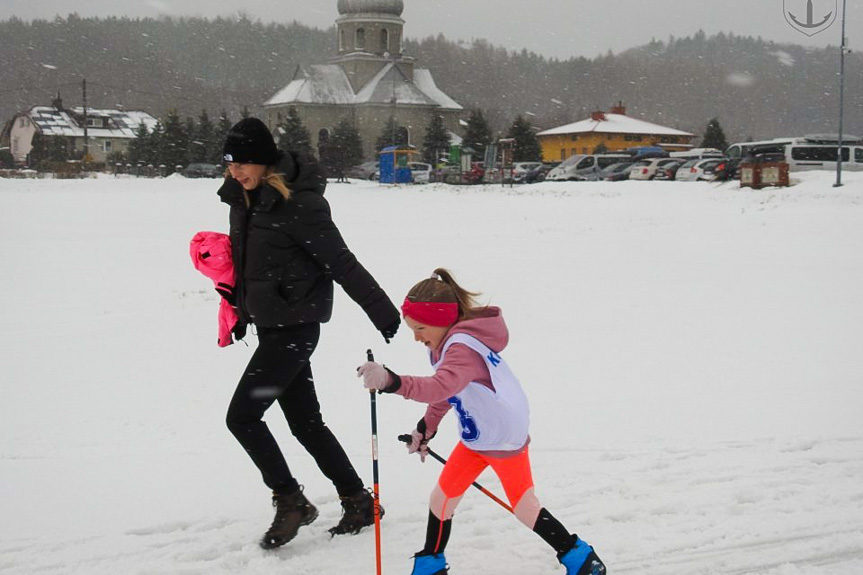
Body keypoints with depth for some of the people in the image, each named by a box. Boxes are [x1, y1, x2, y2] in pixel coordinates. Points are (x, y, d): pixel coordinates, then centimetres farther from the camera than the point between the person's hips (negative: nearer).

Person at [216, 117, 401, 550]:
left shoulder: (298, 203, -19)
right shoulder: (244, 198, 7)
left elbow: (342, 263, -18)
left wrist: (384, 314, -14)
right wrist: (241, 312, 19)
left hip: (295, 326, -9)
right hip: (270, 325, 9)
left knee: (242, 415, -9)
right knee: (306, 422, 13)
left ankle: (291, 502, 4)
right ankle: (359, 503, 24)